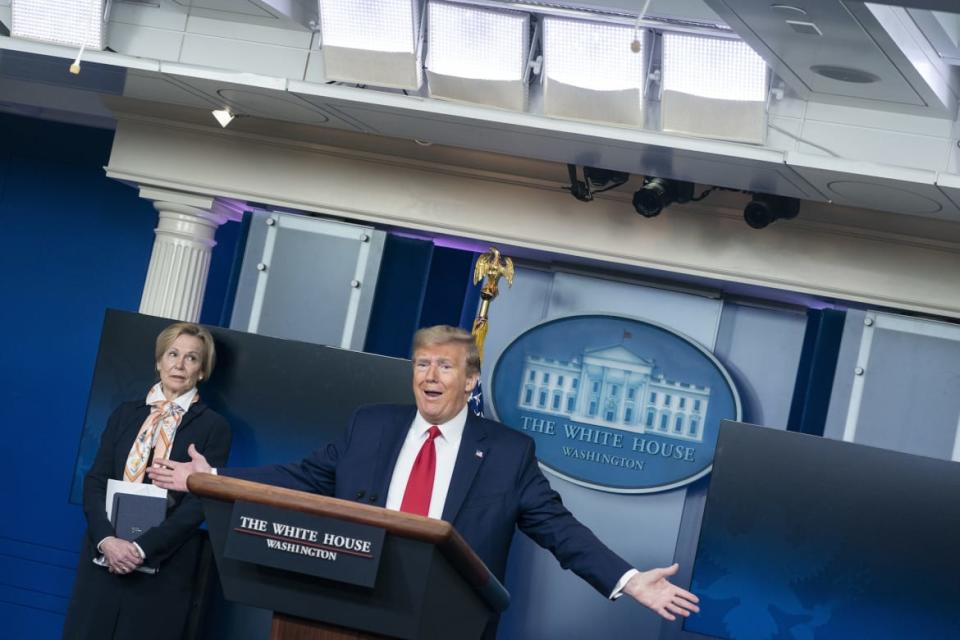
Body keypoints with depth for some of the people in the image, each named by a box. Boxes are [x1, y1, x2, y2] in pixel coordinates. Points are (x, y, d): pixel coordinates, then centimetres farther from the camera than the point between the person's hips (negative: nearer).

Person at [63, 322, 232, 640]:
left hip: (163, 568, -3)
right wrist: (106, 539, -12)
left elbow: (200, 502, -6)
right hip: (103, 559, 3)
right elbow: (95, 480, 6)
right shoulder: (126, 414, 13)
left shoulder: (213, 426, 2)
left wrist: (142, 548, -16)